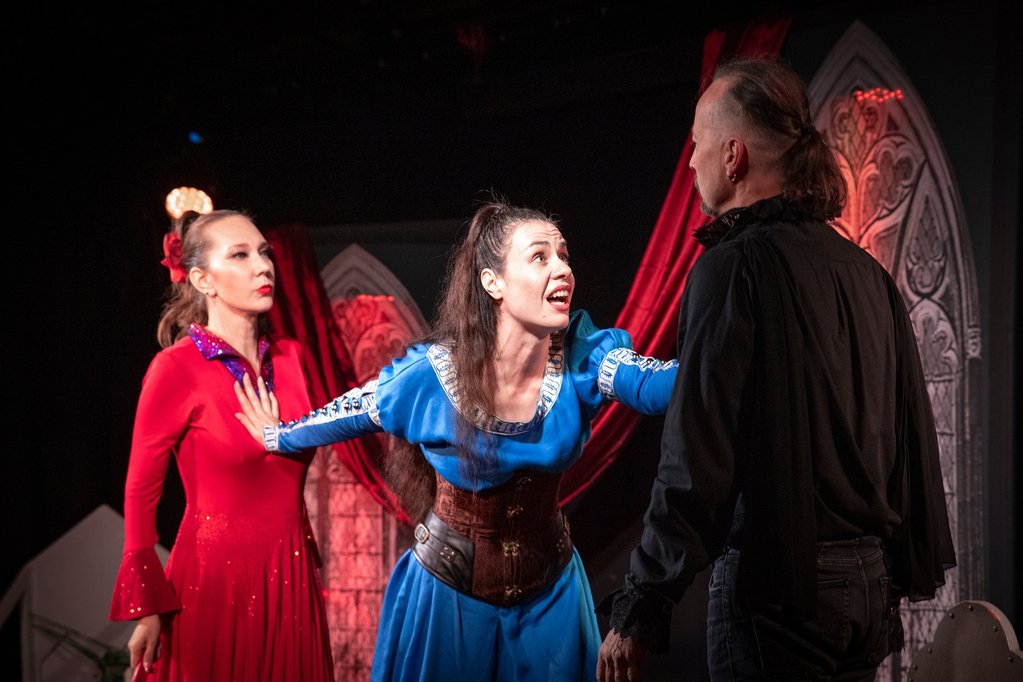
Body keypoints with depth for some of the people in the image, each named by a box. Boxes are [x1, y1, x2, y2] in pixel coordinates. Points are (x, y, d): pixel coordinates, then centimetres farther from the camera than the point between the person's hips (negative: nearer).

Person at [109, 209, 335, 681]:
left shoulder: (289, 356, 5)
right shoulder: (177, 367, -12)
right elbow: (141, 493, -8)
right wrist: (146, 608, -7)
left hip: (290, 576, 5)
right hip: (215, 576, -5)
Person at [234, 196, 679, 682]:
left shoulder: (581, 356, -17)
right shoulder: (433, 373, -21)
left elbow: (659, 383, -35)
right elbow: (349, 414, -3)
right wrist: (277, 437, 11)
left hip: (549, 588, 2)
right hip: (449, 591, -2)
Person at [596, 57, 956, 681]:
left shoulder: (733, 266, -12)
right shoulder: (868, 272, 10)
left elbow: (697, 459, -19)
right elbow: (916, 435, 14)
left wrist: (639, 609, -16)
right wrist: (916, 572, 24)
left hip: (777, 584, -7)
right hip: (870, 583, 8)